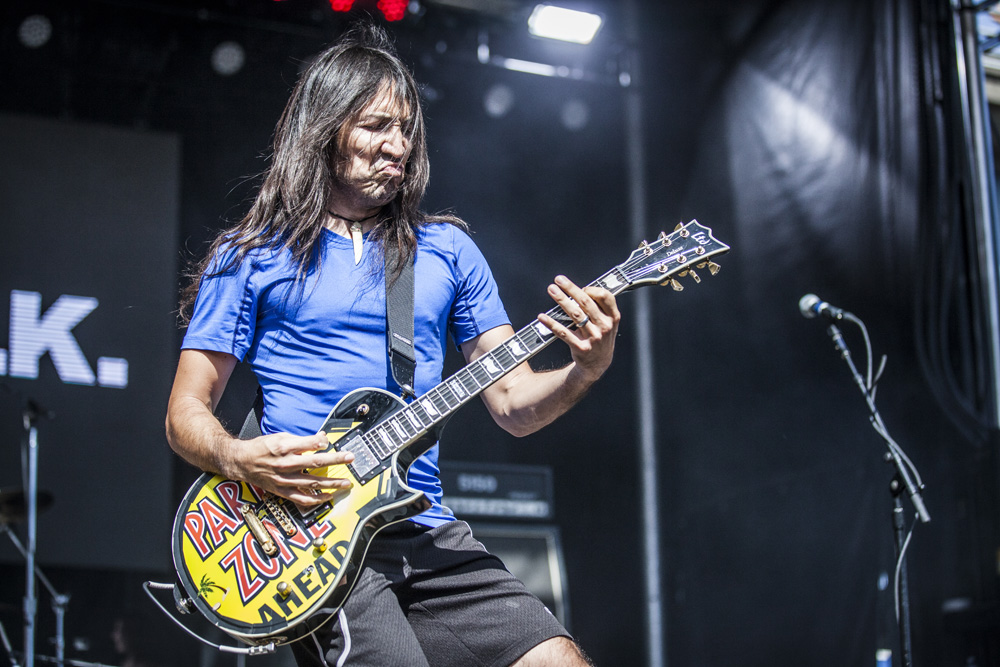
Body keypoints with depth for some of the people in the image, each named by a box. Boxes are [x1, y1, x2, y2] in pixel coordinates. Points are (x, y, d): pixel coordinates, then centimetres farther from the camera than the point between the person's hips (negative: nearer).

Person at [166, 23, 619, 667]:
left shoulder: (448, 249, 15)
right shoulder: (251, 255, 7)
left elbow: (512, 403, 11)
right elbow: (186, 409, 6)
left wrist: (584, 371, -10)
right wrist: (239, 458, -15)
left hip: (430, 538, 3)